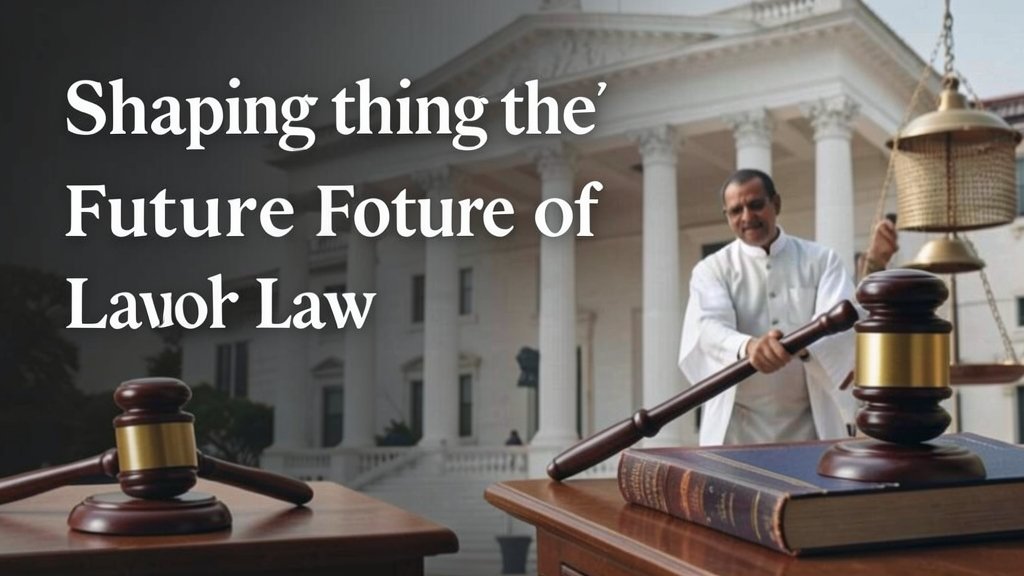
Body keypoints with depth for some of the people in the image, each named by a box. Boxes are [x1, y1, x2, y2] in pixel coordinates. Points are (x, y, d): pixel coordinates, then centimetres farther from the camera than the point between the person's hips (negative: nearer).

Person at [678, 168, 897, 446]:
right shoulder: (713, 269, 3)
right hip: (738, 428, -1)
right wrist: (747, 346, -38)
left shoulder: (821, 260, 8)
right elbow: (710, 328, -16)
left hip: (811, 424, 1)